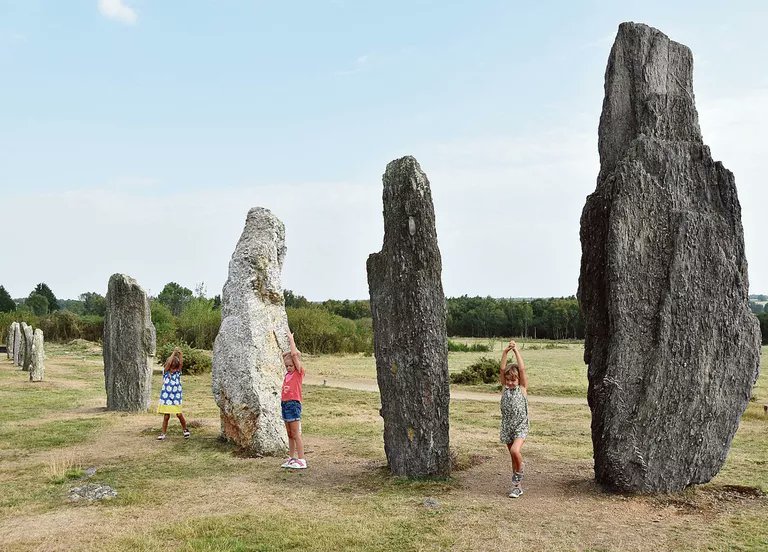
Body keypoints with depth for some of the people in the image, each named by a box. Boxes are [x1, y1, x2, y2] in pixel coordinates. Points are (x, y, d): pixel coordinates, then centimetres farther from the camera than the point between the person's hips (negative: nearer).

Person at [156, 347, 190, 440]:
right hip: (166, 397, -1)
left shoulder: (178, 372, 2)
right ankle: (163, 434, 15)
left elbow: (181, 363, -12)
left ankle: (185, 429, 17)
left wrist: (180, 352, -19)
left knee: (179, 414, -5)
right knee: (166, 416, 3)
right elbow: (168, 363, -19)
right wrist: (174, 353, -18)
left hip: (176, 398, 1)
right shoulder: (165, 372, -2)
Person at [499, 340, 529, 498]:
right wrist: (505, 352, -18)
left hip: (521, 426, -4)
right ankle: (518, 484, 23)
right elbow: (502, 369, -8)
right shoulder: (505, 388, 4)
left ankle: (518, 478, -4)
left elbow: (522, 369, -14)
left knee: (515, 451, -24)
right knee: (513, 454, 11)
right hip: (507, 426, 4)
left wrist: (516, 351, -16)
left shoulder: (522, 388, -3)